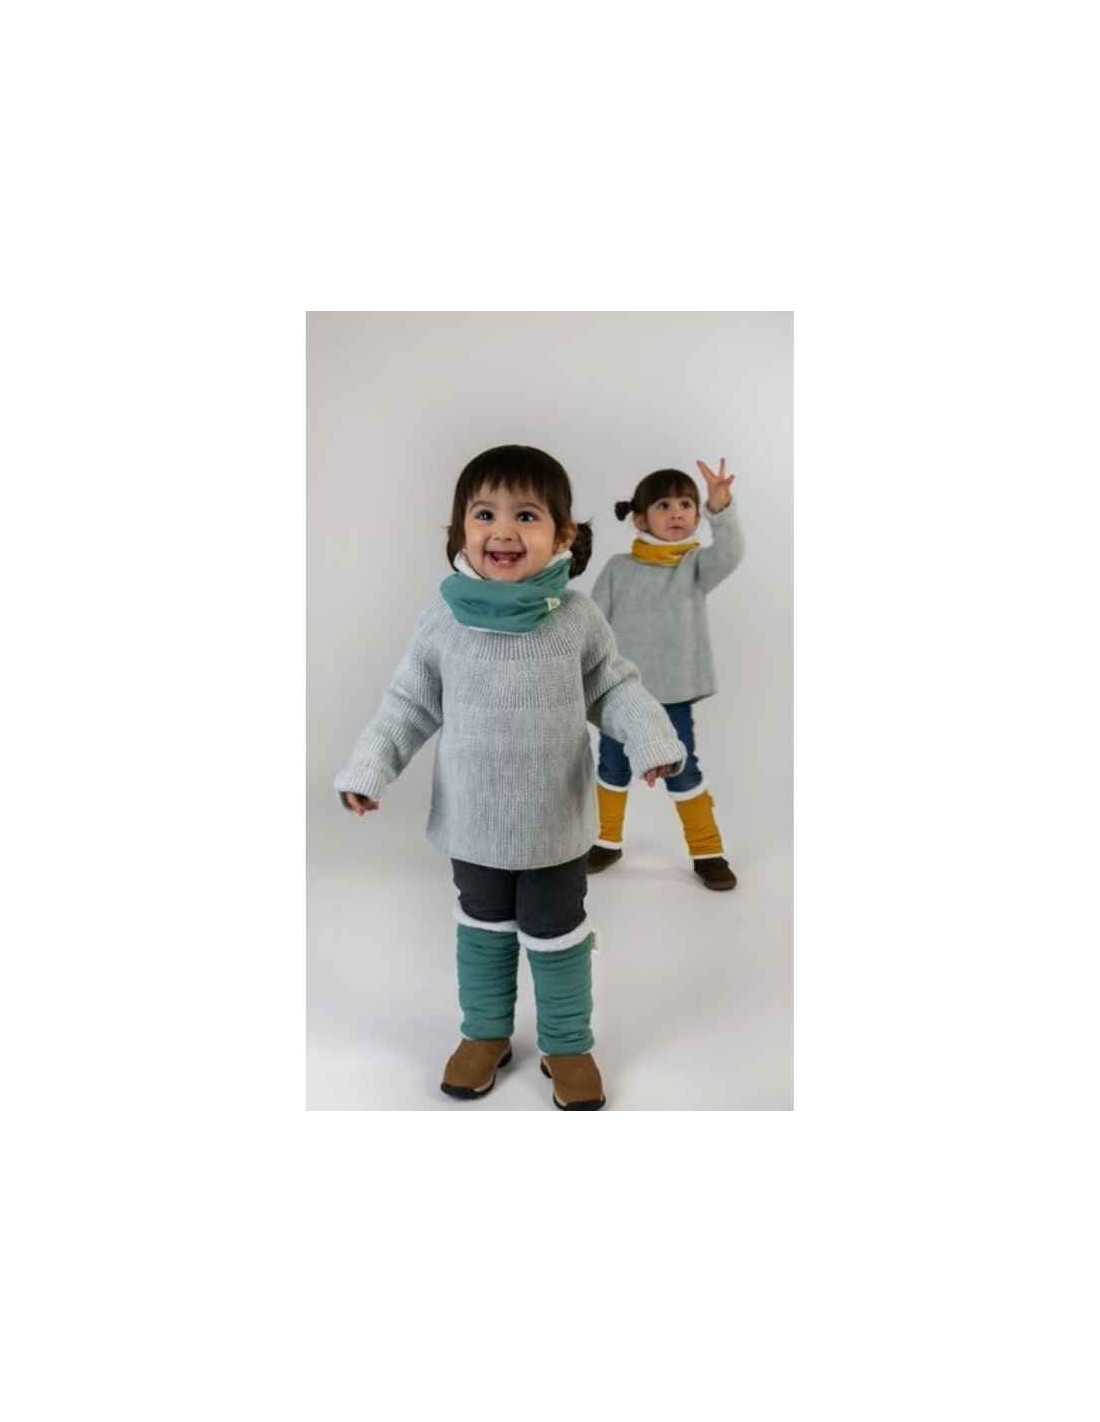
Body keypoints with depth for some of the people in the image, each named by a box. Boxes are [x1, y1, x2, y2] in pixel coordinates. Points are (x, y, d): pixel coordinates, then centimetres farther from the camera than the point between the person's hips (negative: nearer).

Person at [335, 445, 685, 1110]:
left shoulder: (577, 615, -11)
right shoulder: (445, 618, -10)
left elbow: (614, 687, 1)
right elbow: (412, 702, 1)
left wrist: (653, 736, -16)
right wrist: (369, 767, -8)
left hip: (556, 820, -1)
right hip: (474, 820, 1)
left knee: (556, 934, 14)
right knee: (483, 927, 19)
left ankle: (567, 1044, 35)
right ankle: (485, 1032, 41)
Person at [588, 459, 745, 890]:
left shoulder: (695, 565, -2)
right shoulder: (618, 568, -2)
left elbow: (729, 553, -24)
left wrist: (720, 508, -39)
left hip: (672, 694, -1)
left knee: (682, 771, 4)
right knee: (613, 768, 14)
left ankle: (707, 852, 20)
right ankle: (608, 842, 34)